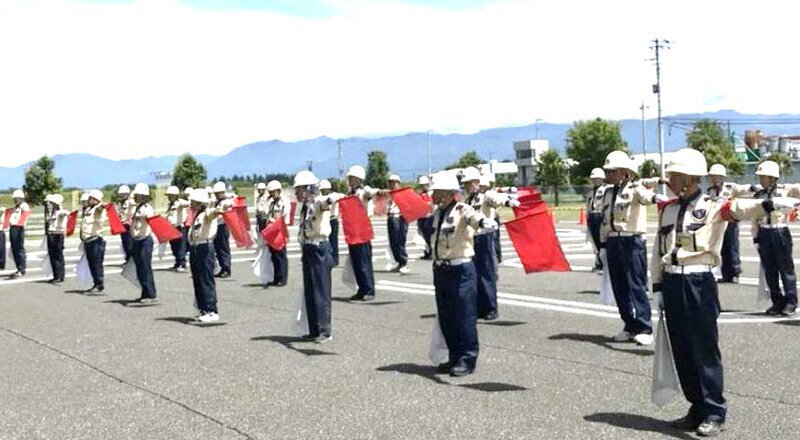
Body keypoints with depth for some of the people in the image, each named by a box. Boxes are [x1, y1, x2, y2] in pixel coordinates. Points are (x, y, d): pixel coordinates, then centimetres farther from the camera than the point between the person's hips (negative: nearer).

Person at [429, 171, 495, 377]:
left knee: (464, 317, -4)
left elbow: (473, 217, -37)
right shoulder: (437, 212, 10)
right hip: (441, 270, 8)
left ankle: (468, 360, 6)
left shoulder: (462, 210, -13)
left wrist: (485, 222, -56)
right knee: (446, 318, 12)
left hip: (461, 270, -8)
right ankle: (455, 357, 23)